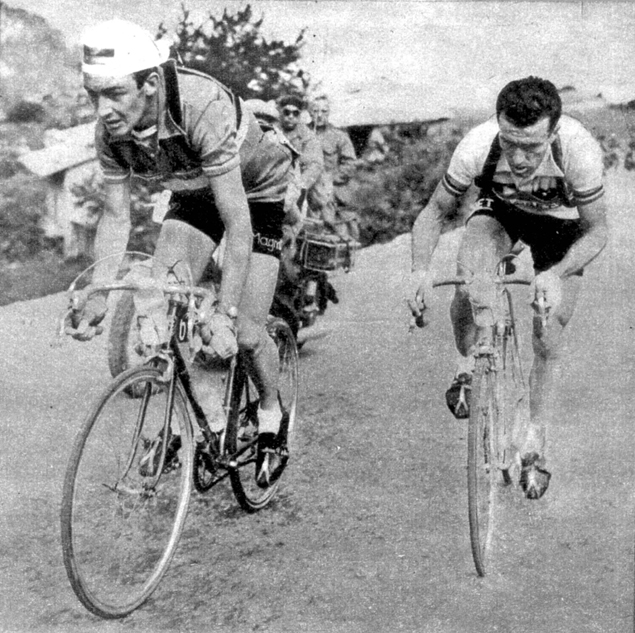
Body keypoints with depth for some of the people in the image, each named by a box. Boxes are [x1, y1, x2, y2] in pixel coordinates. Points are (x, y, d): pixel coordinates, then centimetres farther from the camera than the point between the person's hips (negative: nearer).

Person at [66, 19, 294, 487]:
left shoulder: (202, 109, -40)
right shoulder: (111, 131, -21)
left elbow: (237, 222, -40)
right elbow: (116, 217, -11)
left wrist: (225, 314, -43)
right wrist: (96, 298, -21)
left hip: (257, 192, -5)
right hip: (194, 195, 5)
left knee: (245, 334, -10)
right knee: (159, 309, -15)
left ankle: (271, 411, 21)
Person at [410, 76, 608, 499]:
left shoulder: (580, 151, -39)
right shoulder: (478, 147, -36)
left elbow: (596, 231, -26)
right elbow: (435, 212, -21)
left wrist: (556, 274, -44)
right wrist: (421, 270, -39)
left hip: (562, 223, 0)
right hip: (500, 210, 0)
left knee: (547, 343, -3)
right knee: (467, 285, -32)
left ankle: (534, 444, 18)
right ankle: (468, 368, -1)